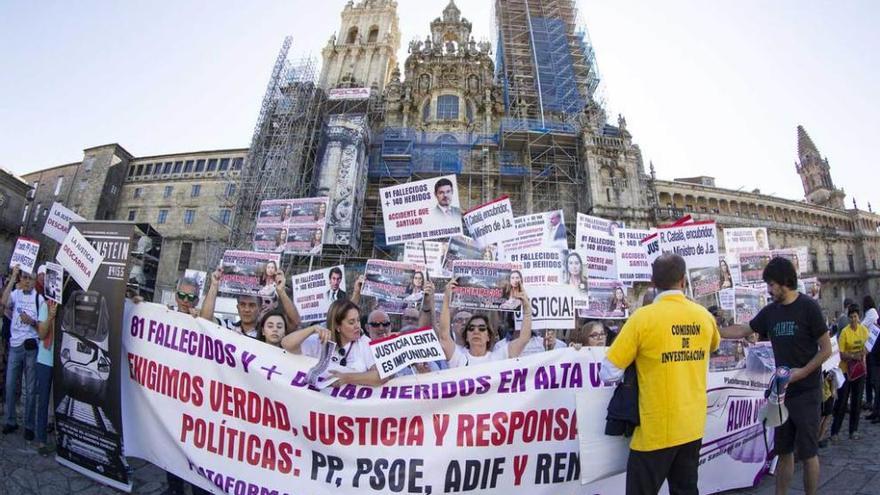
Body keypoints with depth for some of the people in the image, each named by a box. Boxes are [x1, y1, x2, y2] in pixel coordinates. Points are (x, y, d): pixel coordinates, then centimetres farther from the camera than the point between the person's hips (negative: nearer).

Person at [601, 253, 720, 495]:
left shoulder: (643, 317, -17)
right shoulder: (705, 316, -2)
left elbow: (609, 374, -14)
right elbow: (714, 346, 24)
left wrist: (637, 362, 4)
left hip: (656, 430, -5)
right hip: (693, 426, 5)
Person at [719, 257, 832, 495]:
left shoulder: (808, 307, -9)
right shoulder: (770, 311, 6)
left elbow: (826, 349, -8)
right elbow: (743, 331, 16)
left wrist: (803, 372, -19)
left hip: (806, 392, -5)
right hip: (782, 391, 5)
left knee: (807, 452, 2)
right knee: (783, 451, 12)